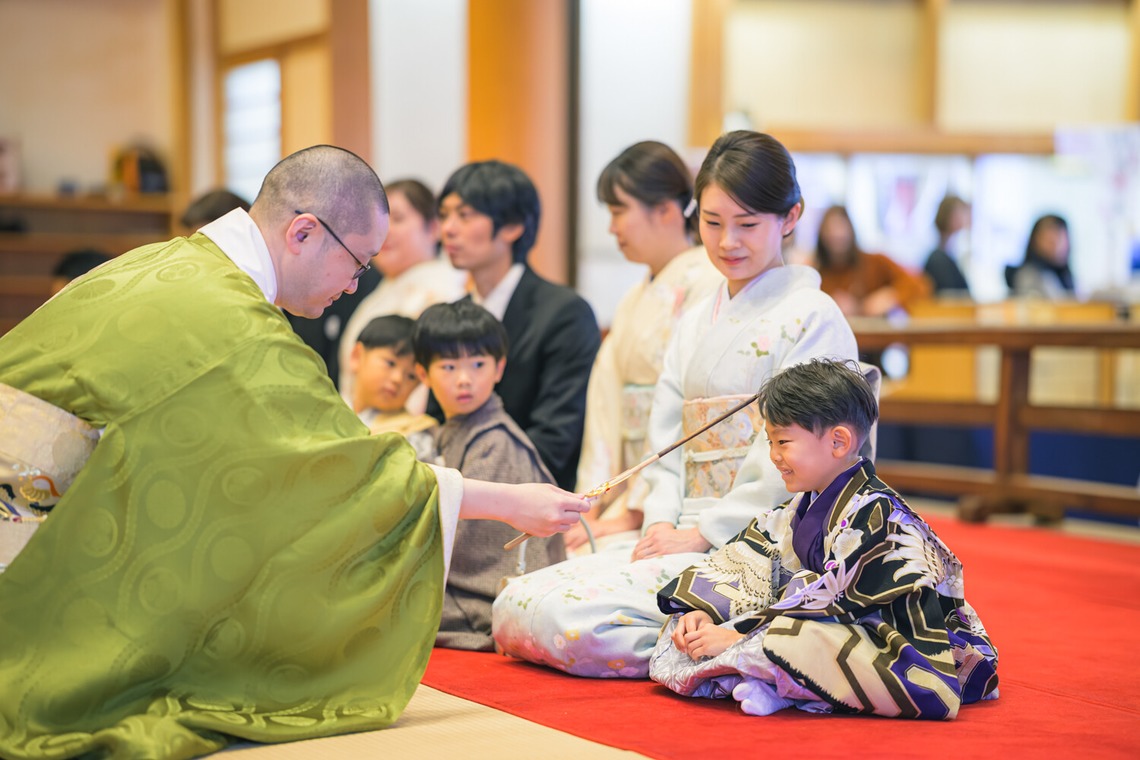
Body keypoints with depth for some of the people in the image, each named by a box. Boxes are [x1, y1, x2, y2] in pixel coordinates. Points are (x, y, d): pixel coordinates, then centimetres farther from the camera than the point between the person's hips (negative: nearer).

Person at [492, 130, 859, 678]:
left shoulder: (812, 318, -5)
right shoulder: (695, 324, 18)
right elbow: (668, 438, 15)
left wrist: (704, 532, -14)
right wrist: (662, 522, -4)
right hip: (686, 534, 9)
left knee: (561, 616, -24)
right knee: (515, 607, -5)